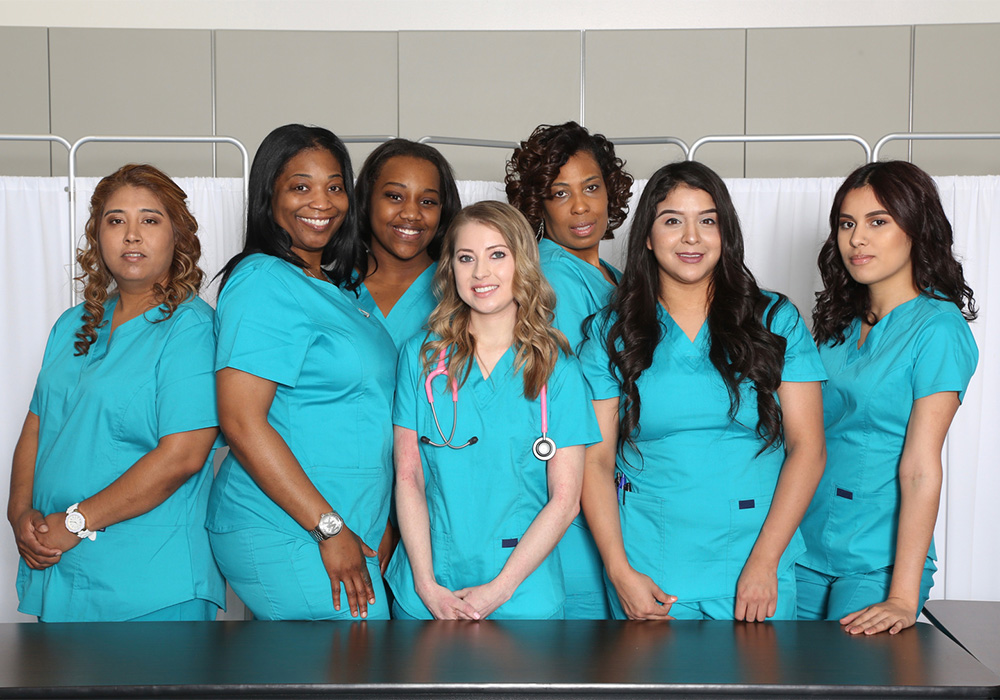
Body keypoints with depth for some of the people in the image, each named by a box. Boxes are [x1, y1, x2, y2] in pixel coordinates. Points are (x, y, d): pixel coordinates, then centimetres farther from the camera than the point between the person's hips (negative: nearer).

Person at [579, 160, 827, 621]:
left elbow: (807, 448, -2)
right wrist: (619, 572, -10)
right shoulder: (610, 333, 3)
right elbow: (596, 462, 0)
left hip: (755, 569, 0)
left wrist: (764, 563, -10)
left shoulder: (777, 321, 3)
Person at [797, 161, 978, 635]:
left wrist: (903, 596, -19)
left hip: (877, 561, -6)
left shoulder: (939, 328, -11)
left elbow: (920, 469, -17)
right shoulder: (841, 322, 9)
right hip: (805, 547, 6)